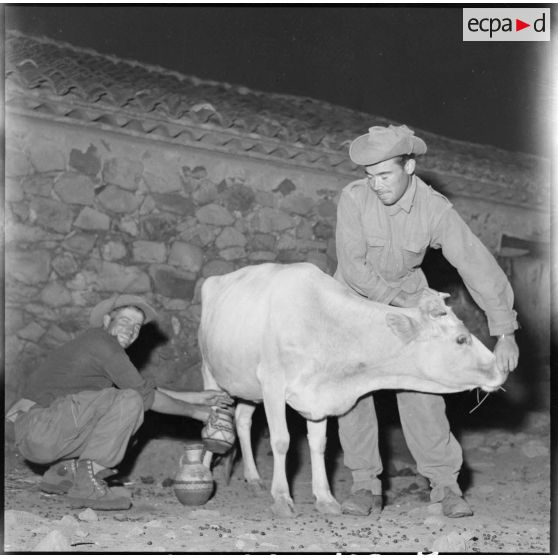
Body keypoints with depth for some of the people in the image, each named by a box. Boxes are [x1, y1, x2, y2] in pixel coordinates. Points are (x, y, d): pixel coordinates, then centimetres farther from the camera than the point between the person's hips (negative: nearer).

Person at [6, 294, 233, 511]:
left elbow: (145, 390, 24)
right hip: (41, 431, -10)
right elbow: (147, 396, -8)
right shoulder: (100, 340, -8)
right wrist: (194, 412, 2)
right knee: (129, 402, -17)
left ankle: (62, 473, 15)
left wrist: (196, 397, 20)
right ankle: (86, 485, -14)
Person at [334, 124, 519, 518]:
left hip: (407, 295, 0)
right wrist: (401, 303, -23)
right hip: (355, 295, 0)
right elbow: (353, 266, -25)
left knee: (420, 388, -9)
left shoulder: (436, 210, -24)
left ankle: (445, 484, -1)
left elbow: (478, 265, -27)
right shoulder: (354, 198, -24)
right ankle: (366, 486, -4)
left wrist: (505, 333, -32)